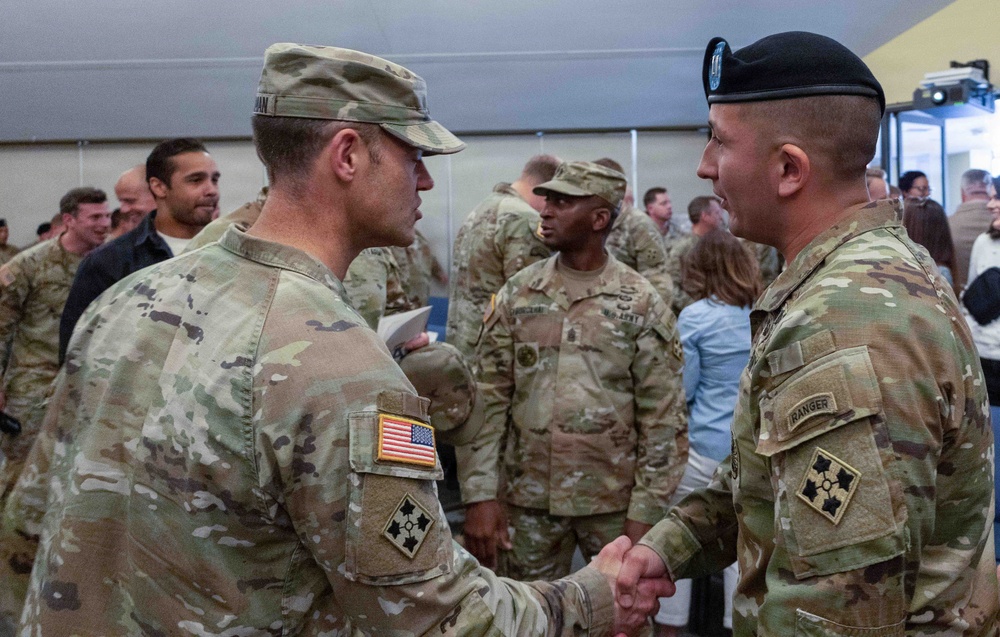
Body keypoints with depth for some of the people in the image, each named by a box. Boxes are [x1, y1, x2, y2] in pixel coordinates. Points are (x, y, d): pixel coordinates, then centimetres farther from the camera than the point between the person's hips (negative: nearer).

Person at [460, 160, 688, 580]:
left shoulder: (641, 304, -5)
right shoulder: (516, 296, 1)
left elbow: (664, 420, -5)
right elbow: (487, 401, 0)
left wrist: (645, 513, -8)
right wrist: (479, 496, -6)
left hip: (615, 502, -2)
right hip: (529, 499, 2)